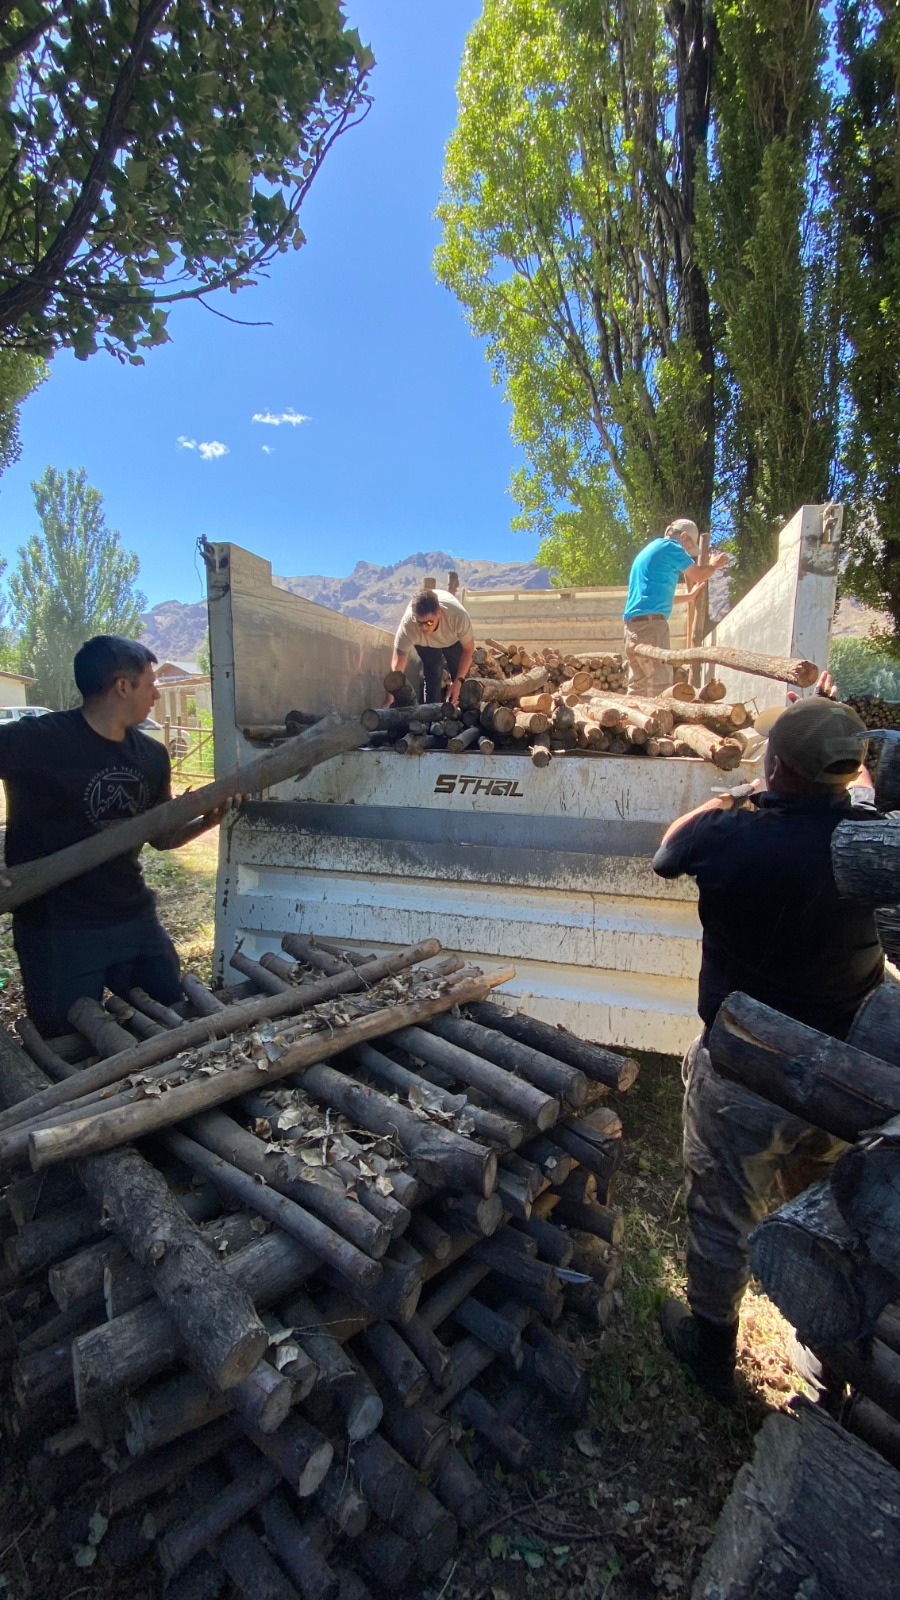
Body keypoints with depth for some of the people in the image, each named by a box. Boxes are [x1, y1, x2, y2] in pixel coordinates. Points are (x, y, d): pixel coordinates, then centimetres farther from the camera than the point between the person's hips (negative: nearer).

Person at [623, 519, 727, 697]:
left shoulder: (648, 550, 29)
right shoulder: (670, 546, 1)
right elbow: (699, 576, 8)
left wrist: (689, 596, 42)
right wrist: (714, 565, 26)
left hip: (632, 622, 9)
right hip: (650, 621, -9)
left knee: (638, 686, 7)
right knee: (661, 683, -13)